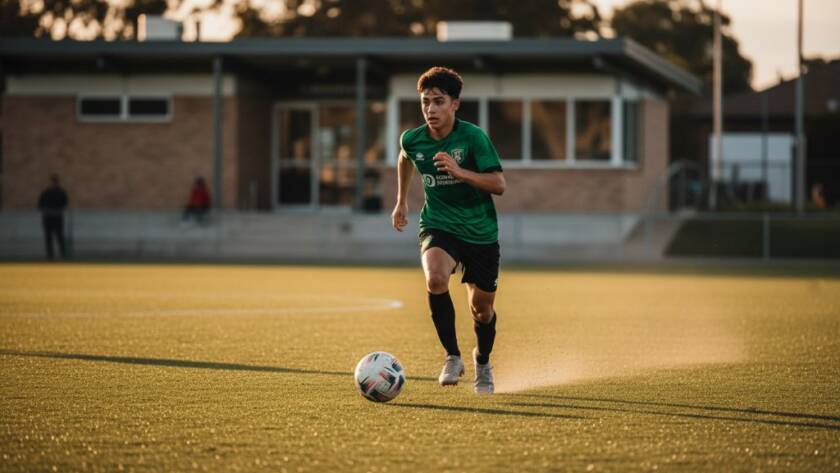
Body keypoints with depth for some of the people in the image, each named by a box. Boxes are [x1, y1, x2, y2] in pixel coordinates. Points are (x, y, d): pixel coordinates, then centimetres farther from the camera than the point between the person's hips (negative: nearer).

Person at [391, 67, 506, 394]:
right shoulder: (412, 140, -5)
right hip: (438, 225, 1)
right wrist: (401, 202, 24)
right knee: (435, 279, -30)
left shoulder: (473, 137, -16)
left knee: (482, 307, 9)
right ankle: (452, 357, -14)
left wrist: (459, 171, -30)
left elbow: (498, 185, -18)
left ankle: (483, 362, 41)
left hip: (480, 231, -1)